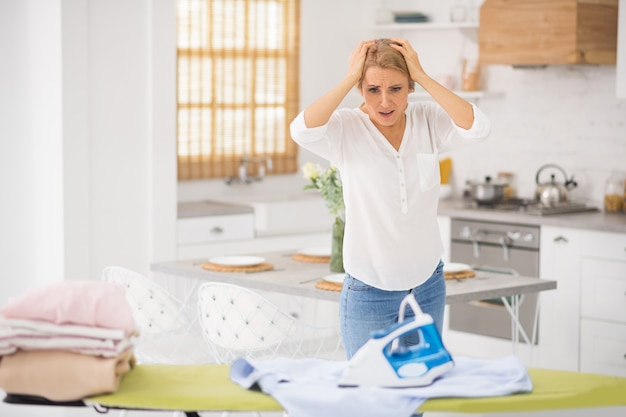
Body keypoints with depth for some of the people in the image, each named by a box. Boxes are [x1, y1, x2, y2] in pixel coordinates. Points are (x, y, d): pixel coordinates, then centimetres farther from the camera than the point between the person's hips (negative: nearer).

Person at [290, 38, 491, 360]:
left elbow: (478, 128, -20)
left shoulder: (428, 120, -3)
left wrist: (422, 77, -19)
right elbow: (302, 130, -30)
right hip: (368, 293, -3)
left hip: (428, 287, 3)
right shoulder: (346, 128, -10)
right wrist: (350, 78, -23)